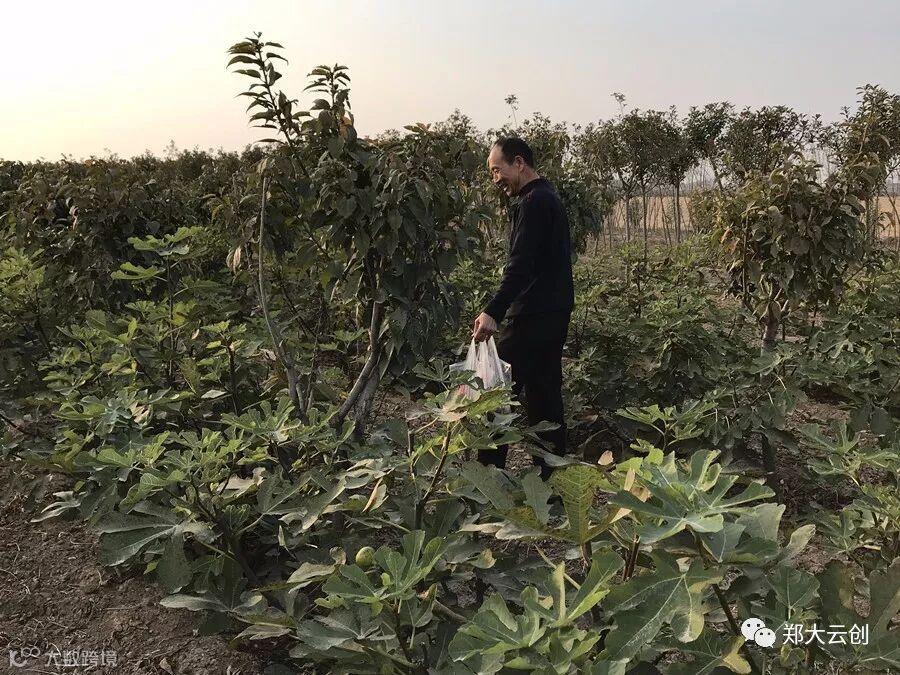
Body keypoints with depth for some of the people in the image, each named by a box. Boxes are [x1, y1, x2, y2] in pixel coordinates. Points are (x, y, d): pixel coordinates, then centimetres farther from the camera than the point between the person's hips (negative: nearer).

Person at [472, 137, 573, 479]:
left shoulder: (534, 202, -12)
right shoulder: (548, 197, 19)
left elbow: (521, 266, -24)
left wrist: (493, 311, -32)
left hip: (533, 318, -10)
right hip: (552, 315, 10)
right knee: (544, 398, 12)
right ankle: (550, 475, 17)